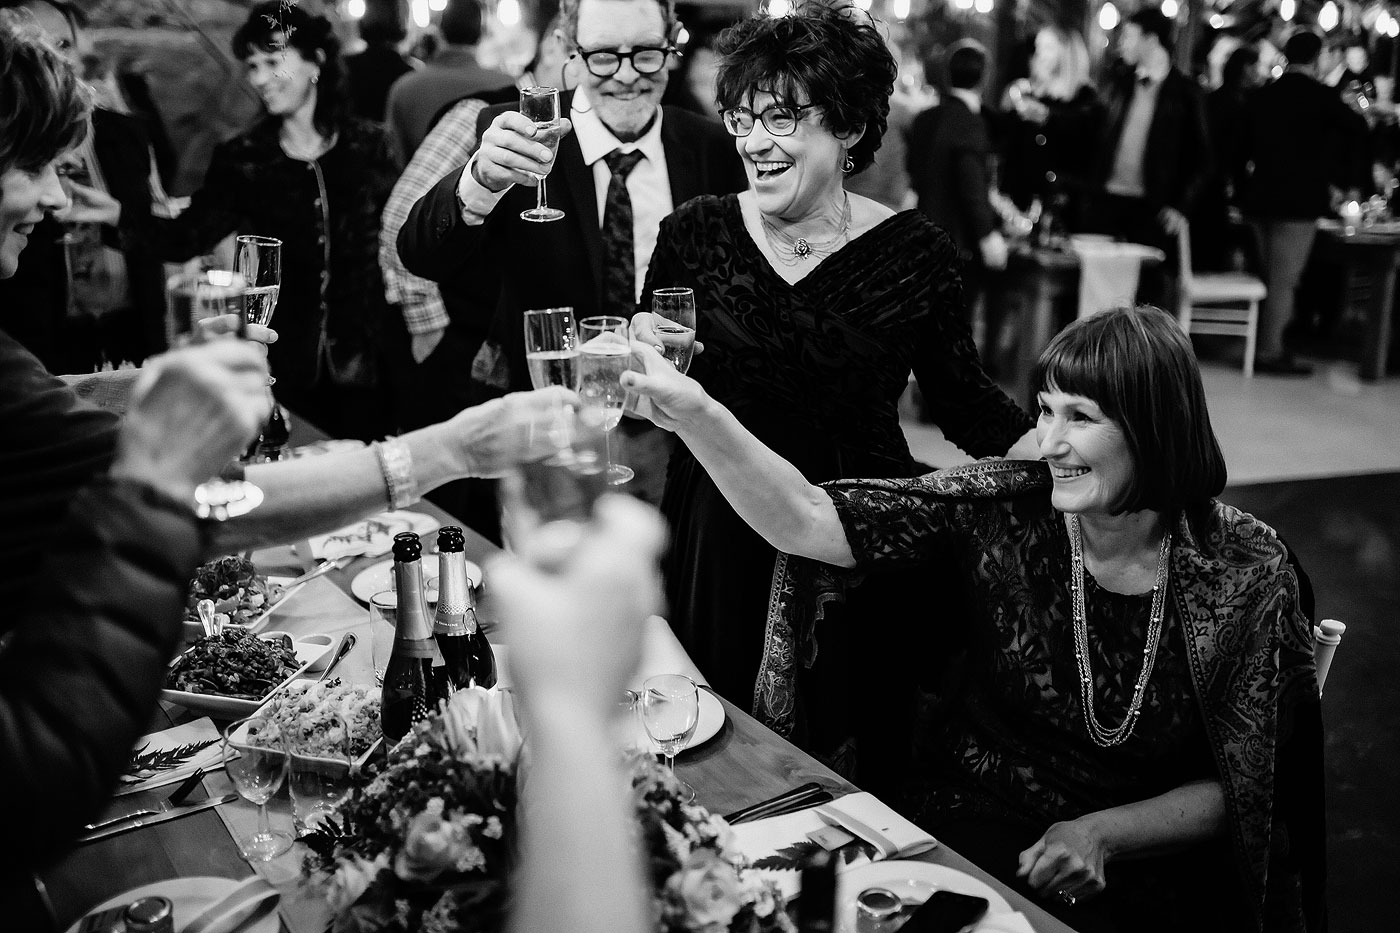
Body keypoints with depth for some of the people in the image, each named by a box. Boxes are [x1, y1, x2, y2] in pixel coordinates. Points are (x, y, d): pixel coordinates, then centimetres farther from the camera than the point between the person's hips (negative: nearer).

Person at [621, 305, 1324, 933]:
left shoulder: (1246, 571, -9)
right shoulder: (1004, 506, -9)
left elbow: (1238, 788, -2)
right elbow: (808, 522, -18)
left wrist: (1101, 833, -15)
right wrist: (693, 413, -29)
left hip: (1148, 864, 0)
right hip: (970, 830, 0)